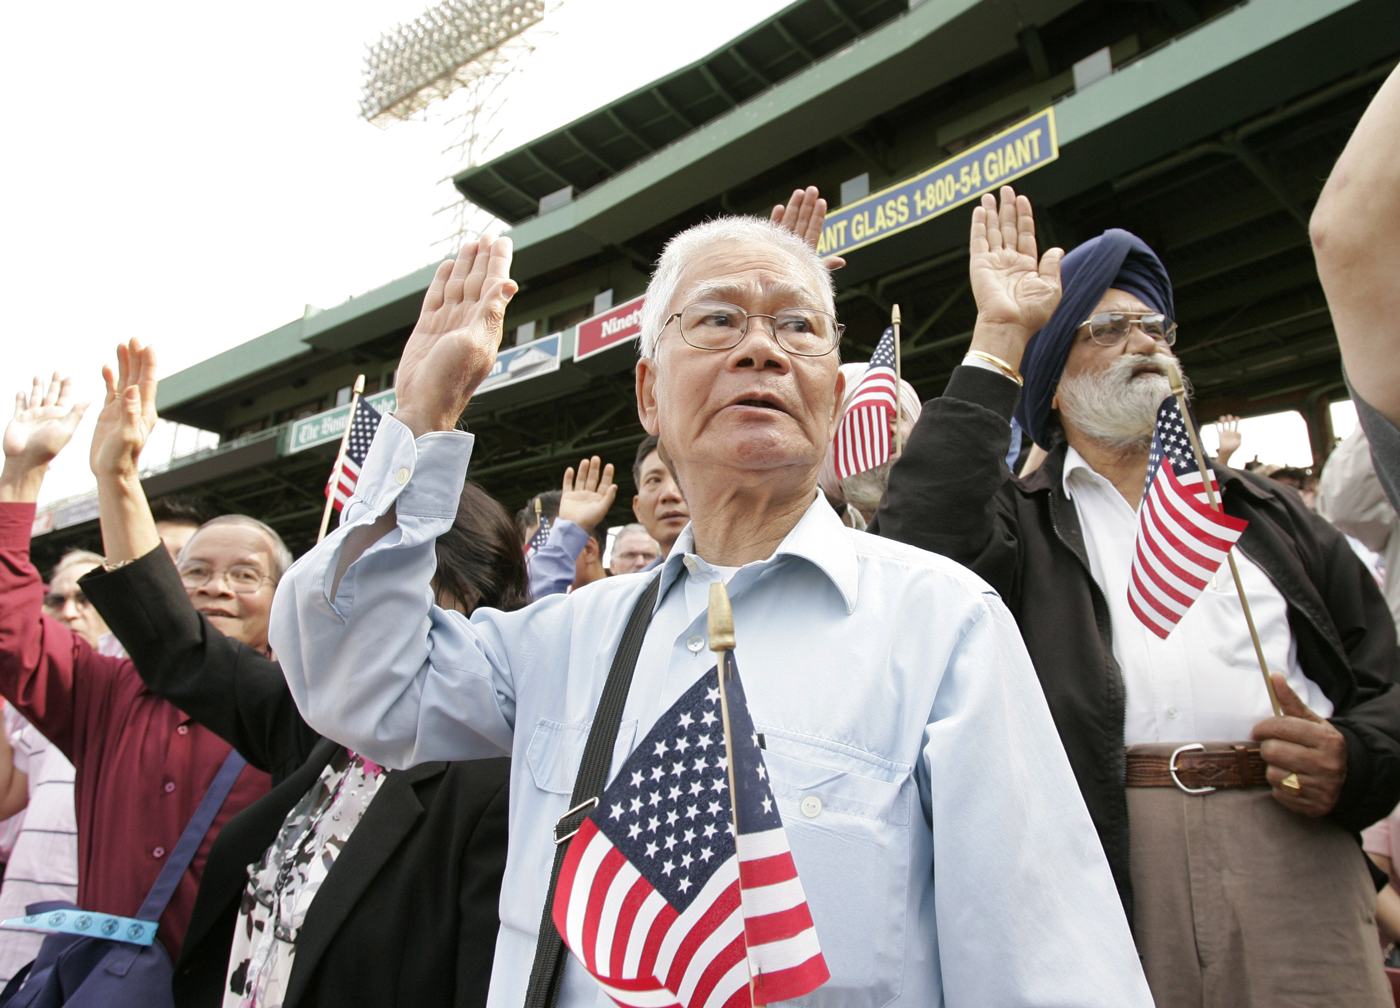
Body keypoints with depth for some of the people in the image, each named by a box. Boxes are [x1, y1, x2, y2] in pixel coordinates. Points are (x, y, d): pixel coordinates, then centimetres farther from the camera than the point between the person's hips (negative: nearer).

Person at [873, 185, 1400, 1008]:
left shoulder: (1268, 515, 19)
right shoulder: (1020, 520, 7)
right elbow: (917, 550, -16)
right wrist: (999, 339, -11)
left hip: (1297, 856, 4)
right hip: (1110, 862, -3)